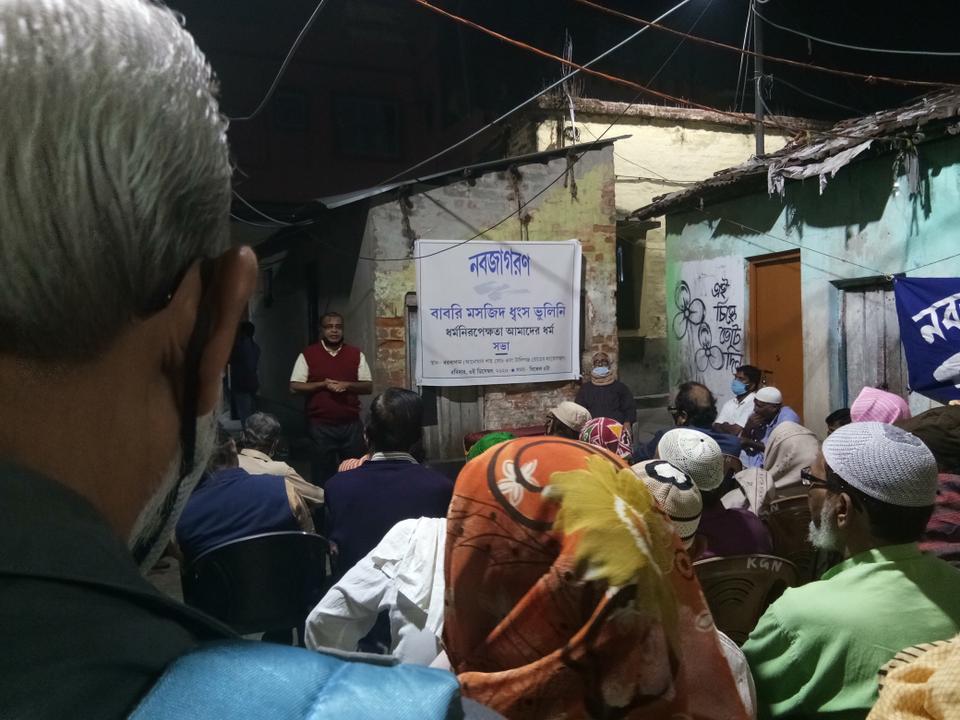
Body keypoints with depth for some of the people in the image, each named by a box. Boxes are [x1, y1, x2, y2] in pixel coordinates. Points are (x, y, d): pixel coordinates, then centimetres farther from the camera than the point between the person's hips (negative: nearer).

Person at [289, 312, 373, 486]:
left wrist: (347, 385, -12)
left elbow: (368, 387, 5)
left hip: (351, 424, 2)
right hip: (321, 426, -1)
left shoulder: (356, 354, 6)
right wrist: (322, 384, -13)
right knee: (323, 471, 7)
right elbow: (295, 387, -3)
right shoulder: (308, 355, 1)